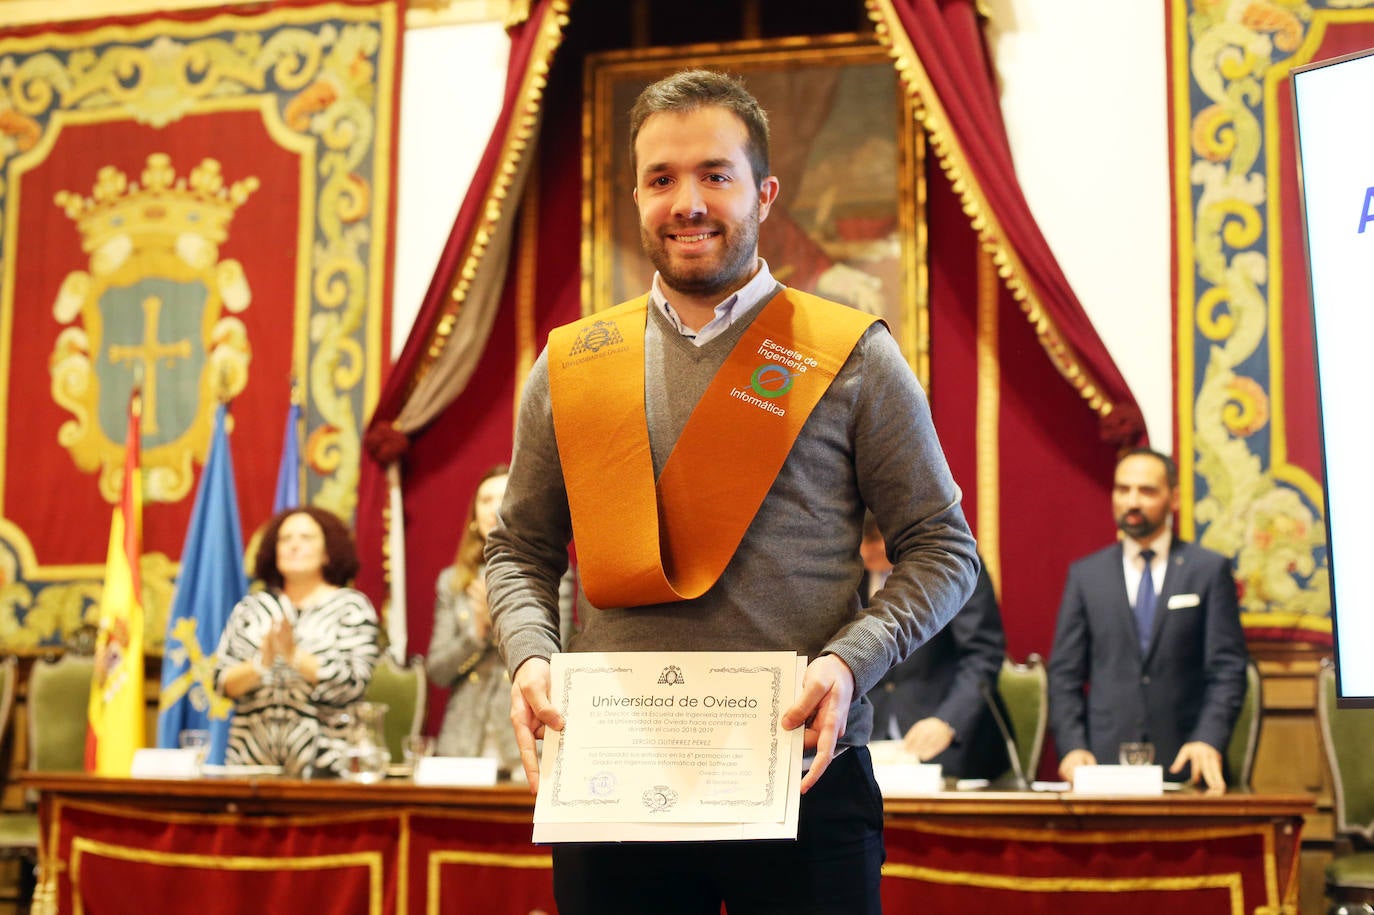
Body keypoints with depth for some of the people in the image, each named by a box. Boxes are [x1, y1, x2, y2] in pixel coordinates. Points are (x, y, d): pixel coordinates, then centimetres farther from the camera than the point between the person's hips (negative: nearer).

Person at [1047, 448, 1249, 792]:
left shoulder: (1210, 570, 7)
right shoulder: (1084, 574, 11)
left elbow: (1227, 669, 2)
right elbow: (1065, 674, 8)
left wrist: (1209, 740, -13)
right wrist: (1073, 747, -5)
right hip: (1104, 762, 1)